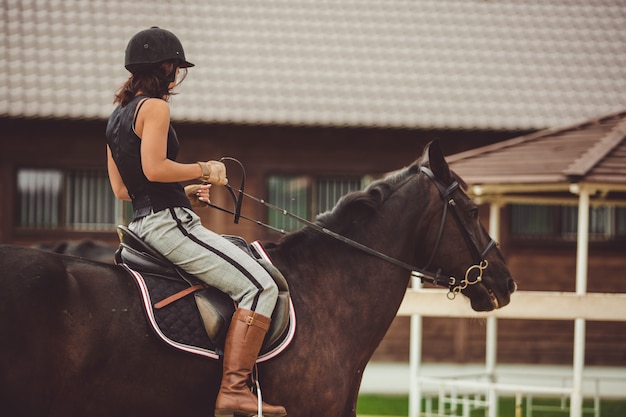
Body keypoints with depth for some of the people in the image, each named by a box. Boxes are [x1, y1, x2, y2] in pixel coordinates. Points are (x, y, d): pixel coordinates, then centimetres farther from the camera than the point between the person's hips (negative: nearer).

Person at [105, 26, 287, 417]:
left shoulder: (118, 115, 19)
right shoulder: (154, 107, -10)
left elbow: (121, 189, 19)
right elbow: (154, 167, -23)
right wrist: (205, 170, -8)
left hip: (142, 223, 11)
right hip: (168, 221, -11)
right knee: (260, 285, -17)